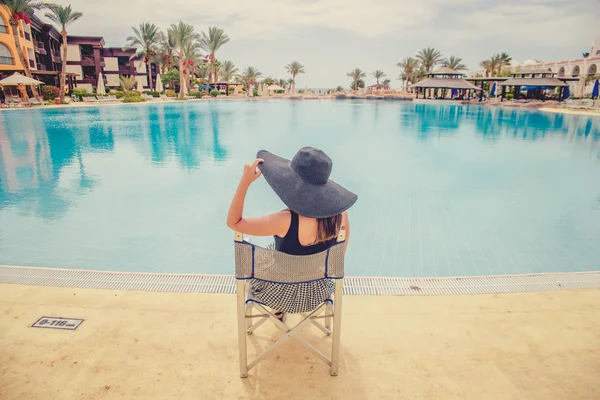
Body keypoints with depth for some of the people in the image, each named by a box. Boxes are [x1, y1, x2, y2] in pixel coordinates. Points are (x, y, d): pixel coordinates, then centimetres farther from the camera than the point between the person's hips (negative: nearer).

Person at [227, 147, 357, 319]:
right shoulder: (340, 214, -21)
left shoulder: (286, 221, -37)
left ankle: (278, 312, 49)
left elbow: (233, 222, -25)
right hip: (318, 293, 4)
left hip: (283, 295, -4)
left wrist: (245, 181, -30)